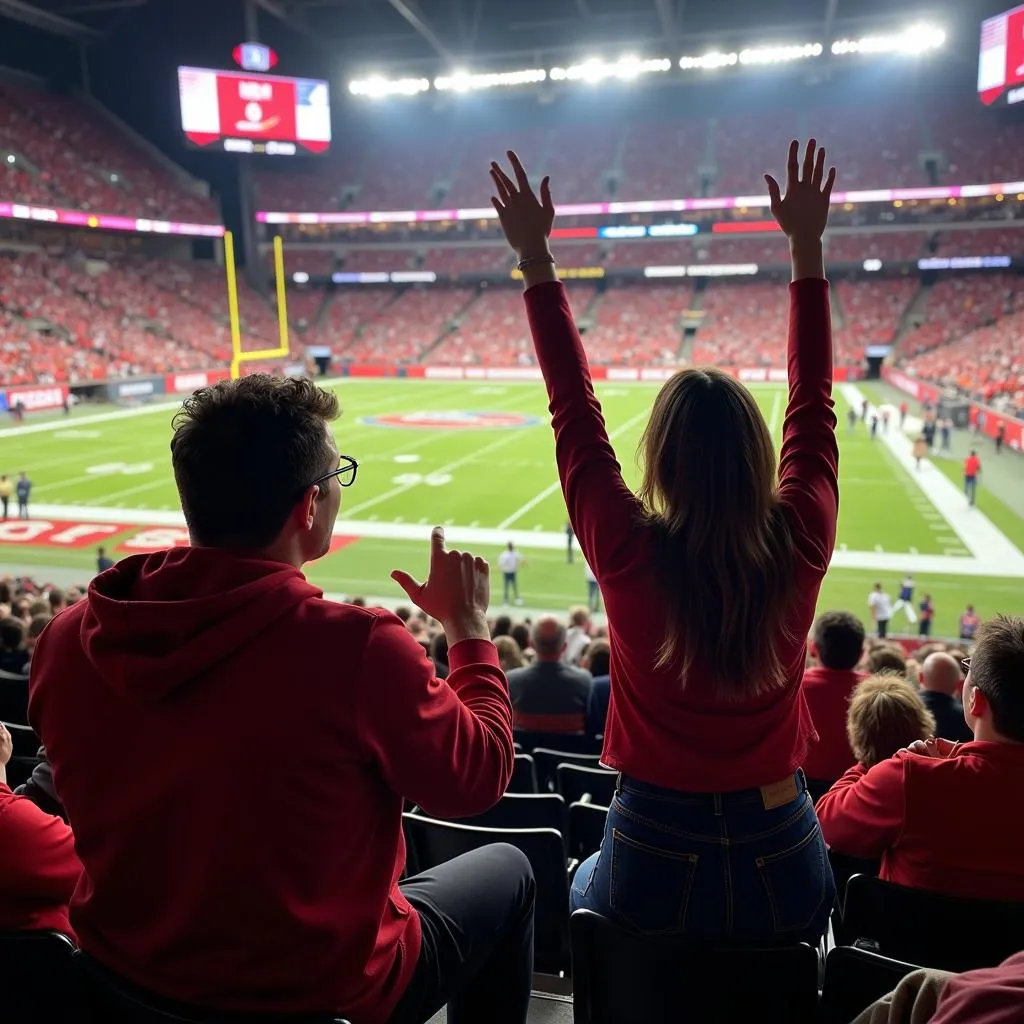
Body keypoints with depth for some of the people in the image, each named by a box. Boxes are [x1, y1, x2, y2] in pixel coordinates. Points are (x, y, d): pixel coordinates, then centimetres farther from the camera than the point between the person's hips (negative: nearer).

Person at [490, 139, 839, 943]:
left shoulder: (629, 554, -20)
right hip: (784, 868, 2)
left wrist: (537, 261, -1)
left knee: (585, 891, 35)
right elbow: (813, 405, -1)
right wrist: (808, 250, 7)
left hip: (655, 862, -2)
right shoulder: (797, 549, -15)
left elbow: (574, 410, -9)